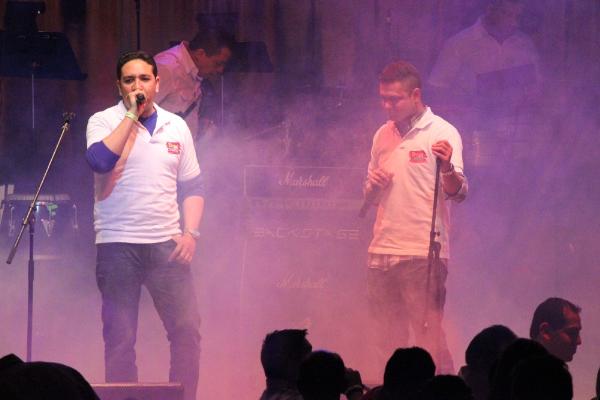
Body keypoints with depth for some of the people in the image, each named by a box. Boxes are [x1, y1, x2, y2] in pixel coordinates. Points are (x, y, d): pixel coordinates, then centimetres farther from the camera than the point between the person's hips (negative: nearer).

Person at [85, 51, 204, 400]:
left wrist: (190, 232, 0)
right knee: (120, 337, -1)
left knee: (187, 328, -4)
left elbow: (192, 186, 15)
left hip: (167, 245, 3)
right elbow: (100, 161, -21)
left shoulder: (176, 127, 12)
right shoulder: (104, 122, 1)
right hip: (118, 244, -3)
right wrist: (132, 115, -15)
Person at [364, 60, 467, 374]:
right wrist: (373, 186, 0)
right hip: (382, 250, 7)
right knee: (386, 335, 9)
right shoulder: (383, 136, 16)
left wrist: (447, 167, -34)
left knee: (428, 332, -9)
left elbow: (458, 192, -13)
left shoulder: (441, 133, -4)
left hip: (423, 252, -6)